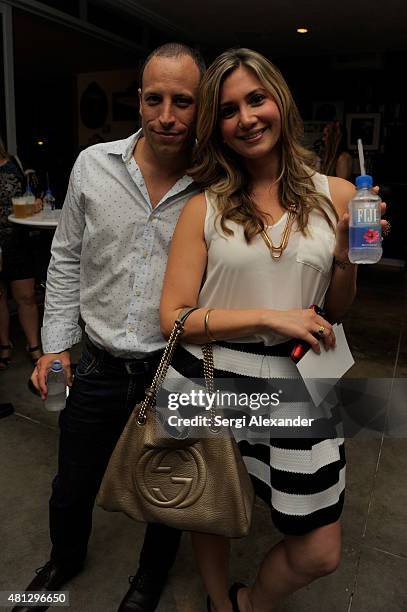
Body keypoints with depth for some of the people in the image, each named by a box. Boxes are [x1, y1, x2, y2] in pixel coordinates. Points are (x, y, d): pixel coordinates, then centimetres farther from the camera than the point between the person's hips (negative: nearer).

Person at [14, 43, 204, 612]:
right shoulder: (94, 165, -5)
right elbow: (67, 259, 3)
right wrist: (56, 345, 2)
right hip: (98, 367, 2)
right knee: (72, 489, 22)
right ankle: (65, 558, 57)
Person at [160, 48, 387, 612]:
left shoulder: (336, 196, 0)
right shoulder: (204, 208, -6)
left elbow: (334, 313, 8)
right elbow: (174, 318, -8)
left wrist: (346, 255, -11)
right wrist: (270, 318, -17)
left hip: (296, 383, 2)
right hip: (211, 380, -1)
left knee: (320, 555, 12)